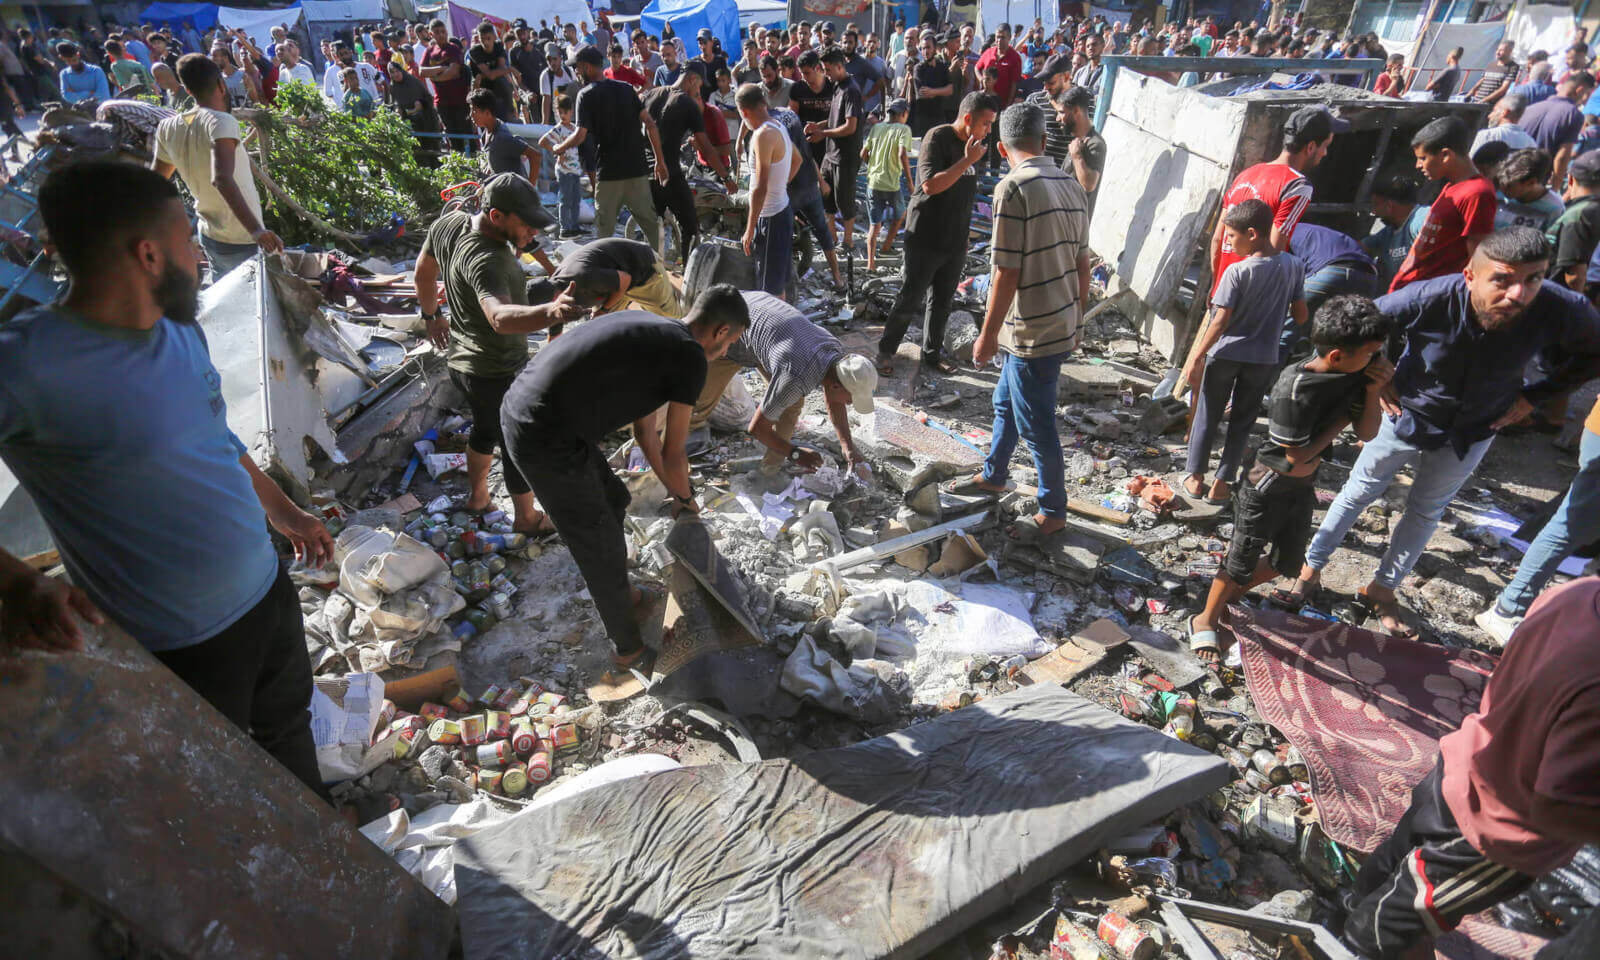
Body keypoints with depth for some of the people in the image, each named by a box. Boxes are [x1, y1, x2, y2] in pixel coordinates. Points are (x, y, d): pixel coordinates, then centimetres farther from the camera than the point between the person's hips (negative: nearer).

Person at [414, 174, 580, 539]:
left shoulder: (450, 223, -5)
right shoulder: (484, 260, -33)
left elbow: (424, 270, 13)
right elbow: (501, 317, -53)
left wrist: (432, 315, 27)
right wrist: (551, 312, -70)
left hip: (461, 361, 9)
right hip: (496, 375, -9)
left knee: (485, 427, 31)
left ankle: (478, 496, 51)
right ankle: (526, 517, 31)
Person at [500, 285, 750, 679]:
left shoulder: (650, 330, 16)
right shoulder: (691, 357, -10)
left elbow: (645, 432, 23)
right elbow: (673, 455, -2)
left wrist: (673, 491, 31)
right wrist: (687, 499, 18)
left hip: (519, 408, 10)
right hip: (545, 443, -10)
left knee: (613, 499, 26)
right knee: (601, 548, 6)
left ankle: (620, 596, 48)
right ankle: (630, 652, 27)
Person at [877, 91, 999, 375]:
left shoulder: (971, 144, 12)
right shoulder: (937, 138, -12)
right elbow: (931, 184, -24)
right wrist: (967, 161, -21)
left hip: (955, 241, 7)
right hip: (926, 239, -7)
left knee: (942, 302, 12)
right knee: (909, 299, -1)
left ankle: (932, 355, 24)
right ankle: (886, 352, 14)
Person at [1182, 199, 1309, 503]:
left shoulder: (1237, 271, -16)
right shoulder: (1294, 265, -2)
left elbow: (1220, 321, -18)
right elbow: (1301, 315, 3)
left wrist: (1196, 357, -15)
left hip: (1225, 354, -4)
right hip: (1265, 358, 4)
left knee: (1207, 417, 11)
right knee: (1242, 422, 13)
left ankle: (1196, 478, 18)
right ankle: (1222, 484, 16)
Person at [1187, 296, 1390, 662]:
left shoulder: (1356, 374, -8)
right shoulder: (1296, 387, -29)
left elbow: (1366, 433, -3)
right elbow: (1296, 456, -23)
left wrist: (1373, 392, -19)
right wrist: (1339, 421, -15)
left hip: (1303, 488, 8)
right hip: (1267, 490, -8)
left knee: (1288, 562, 20)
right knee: (1241, 562, 6)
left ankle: (1229, 596, 41)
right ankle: (1206, 619, 26)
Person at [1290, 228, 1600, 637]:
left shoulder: (1562, 310, -28)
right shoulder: (1428, 298, -34)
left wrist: (1536, 394, -11)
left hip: (1473, 431, 3)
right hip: (1407, 413, -2)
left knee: (1426, 511, 15)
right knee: (1359, 492, 10)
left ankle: (1382, 589, 33)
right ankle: (1312, 566, 27)